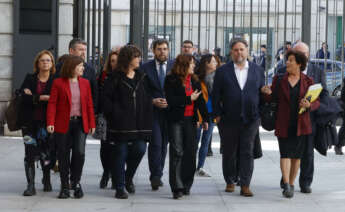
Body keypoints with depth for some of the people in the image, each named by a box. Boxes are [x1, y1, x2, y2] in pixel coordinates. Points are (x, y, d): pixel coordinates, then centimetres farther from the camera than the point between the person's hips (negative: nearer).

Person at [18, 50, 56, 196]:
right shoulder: (30, 79, 8)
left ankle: (46, 180, 25)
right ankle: (30, 186, -3)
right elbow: (24, 97, -7)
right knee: (30, 153, -4)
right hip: (29, 122, 1)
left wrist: (33, 97, -13)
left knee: (46, 152, 2)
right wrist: (43, 98, -17)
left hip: (46, 122, -1)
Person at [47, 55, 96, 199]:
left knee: (79, 152, -11)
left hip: (80, 123, 2)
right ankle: (65, 187, 16)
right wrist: (50, 122, -16)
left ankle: (75, 182, 10)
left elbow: (89, 104, 10)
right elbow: (52, 103, -5)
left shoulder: (85, 82, 9)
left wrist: (92, 124, 4)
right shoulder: (58, 83, -1)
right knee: (63, 155, 4)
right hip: (63, 124, -2)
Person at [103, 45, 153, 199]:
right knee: (121, 153, 0)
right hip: (121, 122, -4)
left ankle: (128, 178, 21)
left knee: (140, 149, -6)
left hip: (139, 122, 4)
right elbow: (107, 99, -5)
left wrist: (147, 120, 3)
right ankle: (119, 188, 8)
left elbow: (147, 99, 13)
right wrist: (115, 113, -14)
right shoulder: (115, 78, -3)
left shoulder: (142, 77, 12)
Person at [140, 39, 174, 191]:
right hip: (152, 111, -2)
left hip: (169, 111, 2)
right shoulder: (145, 68, 2)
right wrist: (152, 101, -11)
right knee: (155, 143, -12)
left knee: (164, 144, 9)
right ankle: (155, 176, -9)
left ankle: (157, 175, 21)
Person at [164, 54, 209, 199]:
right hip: (176, 120, -5)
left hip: (191, 120, 5)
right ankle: (177, 188, -7)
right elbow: (171, 100, -14)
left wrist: (205, 119, 10)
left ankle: (186, 186, 14)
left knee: (190, 152, 4)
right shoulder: (171, 81, -5)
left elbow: (201, 101, 14)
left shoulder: (194, 81, 12)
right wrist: (189, 99, -13)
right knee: (177, 153, -7)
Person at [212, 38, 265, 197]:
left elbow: (262, 93, 11)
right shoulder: (222, 71, 4)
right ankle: (230, 182, 22)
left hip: (251, 119, 0)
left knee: (247, 152, -2)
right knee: (229, 152, 7)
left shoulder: (257, 70, 8)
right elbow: (216, 95, 4)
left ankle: (245, 185, 0)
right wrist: (217, 114, -2)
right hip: (229, 120, 0)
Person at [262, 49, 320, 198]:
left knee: (296, 155, 6)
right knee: (285, 153, -11)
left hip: (301, 124, 1)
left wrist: (309, 105, -19)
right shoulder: (279, 79, 5)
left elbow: (317, 102, 3)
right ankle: (286, 185, -18)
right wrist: (268, 93, -15)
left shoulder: (308, 81, 4)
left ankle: (291, 184, 17)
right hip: (283, 124, -1)